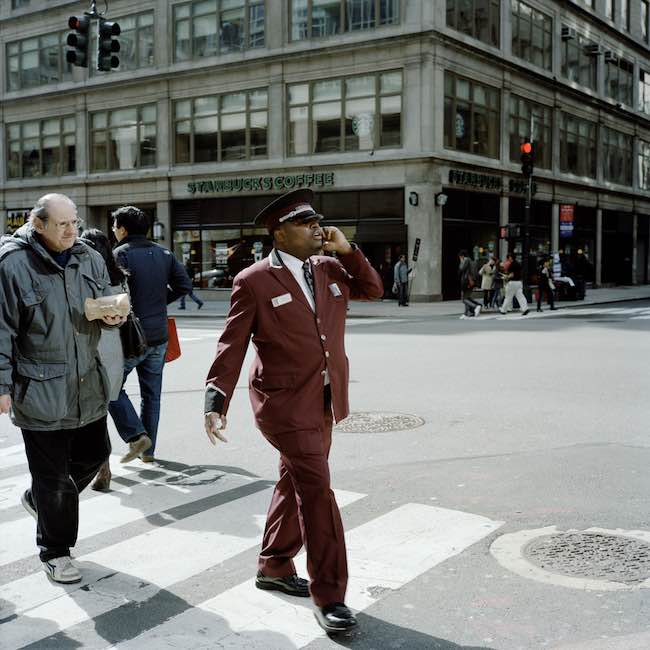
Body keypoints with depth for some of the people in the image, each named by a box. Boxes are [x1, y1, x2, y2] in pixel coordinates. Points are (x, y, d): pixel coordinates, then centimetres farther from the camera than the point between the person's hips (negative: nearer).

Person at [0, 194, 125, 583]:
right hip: (40, 390, -6)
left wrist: (114, 316, -8)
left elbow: (108, 303, 17)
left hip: (88, 384, 6)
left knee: (94, 454, 18)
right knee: (52, 473, 3)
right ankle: (55, 552, 22)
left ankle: (39, 500, 44)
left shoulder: (89, 258, 5)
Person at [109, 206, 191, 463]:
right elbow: (184, 285, 5)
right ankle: (148, 450, 21)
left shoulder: (121, 254, -11)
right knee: (151, 394, 15)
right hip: (159, 336, 6)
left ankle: (136, 435, -5)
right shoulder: (163, 253, 7)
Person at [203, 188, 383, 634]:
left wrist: (347, 250, -1)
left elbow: (373, 290, 11)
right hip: (286, 403, -7)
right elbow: (232, 346, -10)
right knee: (317, 491, -10)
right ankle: (329, 596, 0)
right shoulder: (254, 282, -10)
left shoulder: (329, 268, 8)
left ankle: (274, 567, 37)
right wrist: (217, 400, -17)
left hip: (325, 401, 7)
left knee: (296, 485, 18)